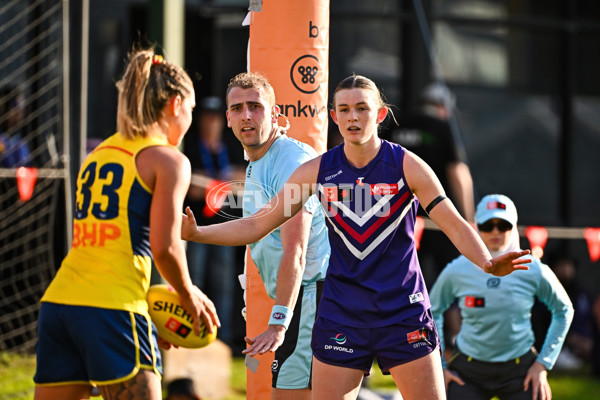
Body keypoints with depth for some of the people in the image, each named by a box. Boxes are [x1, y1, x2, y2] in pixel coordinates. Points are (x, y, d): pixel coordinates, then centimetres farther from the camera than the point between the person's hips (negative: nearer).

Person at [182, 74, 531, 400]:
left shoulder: (407, 166, -5)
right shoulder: (318, 171, 1)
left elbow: (454, 224, -9)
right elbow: (258, 225, 6)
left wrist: (488, 263, -28)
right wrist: (195, 232, -4)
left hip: (404, 313, -1)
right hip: (341, 315, 2)